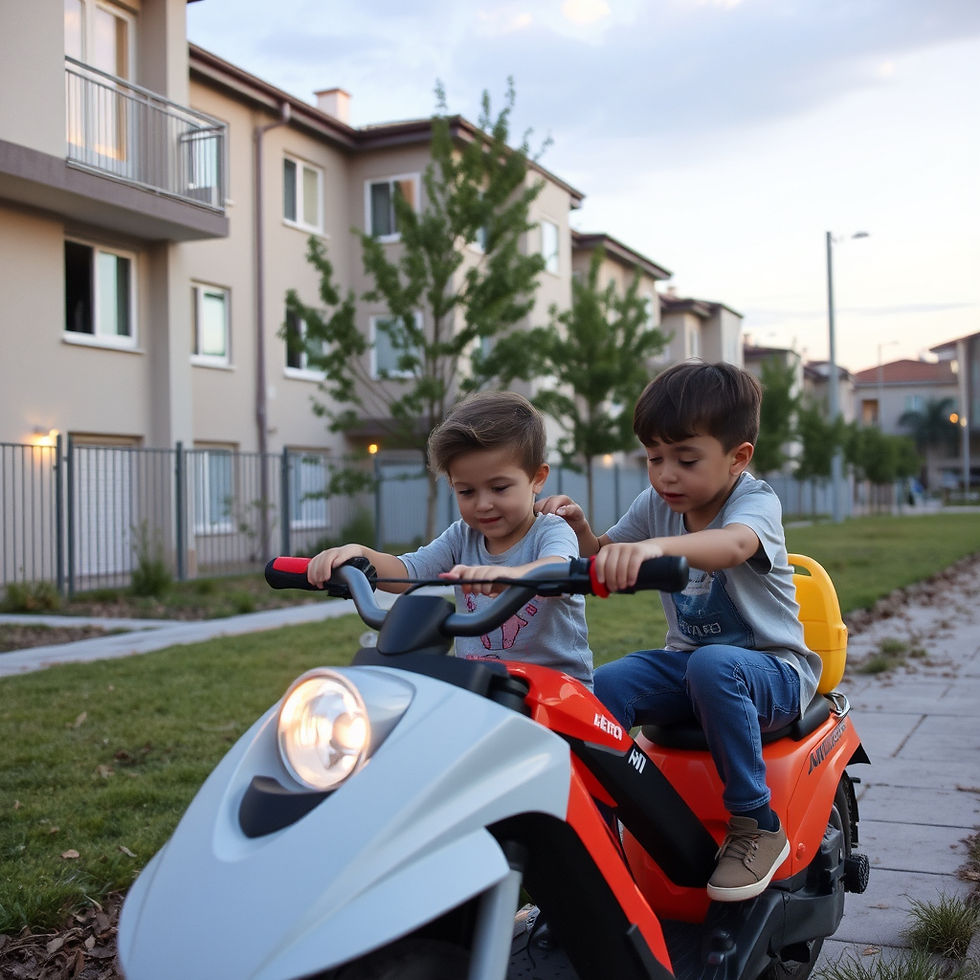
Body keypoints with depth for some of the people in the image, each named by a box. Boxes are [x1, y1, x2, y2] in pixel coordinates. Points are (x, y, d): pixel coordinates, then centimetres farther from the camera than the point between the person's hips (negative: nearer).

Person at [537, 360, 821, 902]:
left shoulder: (754, 501, -18)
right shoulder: (655, 503, 2)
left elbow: (730, 545, -43)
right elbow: (602, 562, 7)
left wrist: (652, 546, -63)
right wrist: (580, 529, -17)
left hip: (772, 669, -5)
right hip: (685, 660, 5)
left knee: (712, 667, -38)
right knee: (603, 687, -22)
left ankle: (757, 822, -22)